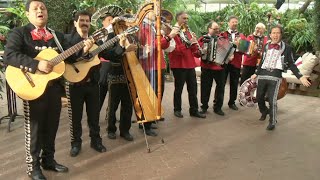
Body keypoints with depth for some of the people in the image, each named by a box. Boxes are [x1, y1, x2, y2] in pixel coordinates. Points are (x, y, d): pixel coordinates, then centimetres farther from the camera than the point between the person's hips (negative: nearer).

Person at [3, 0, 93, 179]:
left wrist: (83, 50, -12)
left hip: (54, 87, 5)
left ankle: (49, 159, 31)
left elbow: (70, 55, 8)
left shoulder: (57, 35, 13)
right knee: (34, 128, 4)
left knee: (51, 127, 14)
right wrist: (37, 64, -27)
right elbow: (9, 56, -18)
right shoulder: (19, 33, -4)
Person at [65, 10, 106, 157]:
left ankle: (96, 140, 26)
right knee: (75, 116, 8)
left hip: (92, 83, 3)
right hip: (75, 84, -3)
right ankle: (76, 143, 24)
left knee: (94, 114, 11)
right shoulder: (67, 39, -3)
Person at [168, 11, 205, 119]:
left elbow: (194, 50, 16)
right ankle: (177, 110, 17)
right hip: (178, 65, -7)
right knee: (179, 89, 3)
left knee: (193, 89, 8)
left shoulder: (188, 33, 17)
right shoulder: (173, 32, -7)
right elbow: (175, 50, -18)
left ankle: (194, 110, 15)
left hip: (190, 64, 7)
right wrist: (188, 43, -23)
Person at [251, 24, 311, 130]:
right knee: (259, 98, 12)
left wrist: (300, 77, -6)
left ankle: (272, 122, 10)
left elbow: (291, 64, 4)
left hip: (275, 76, -4)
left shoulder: (286, 48, 2)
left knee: (272, 101, -8)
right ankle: (264, 112, 43)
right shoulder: (266, 46, 14)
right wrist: (256, 73, 28)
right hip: (262, 75, 4)